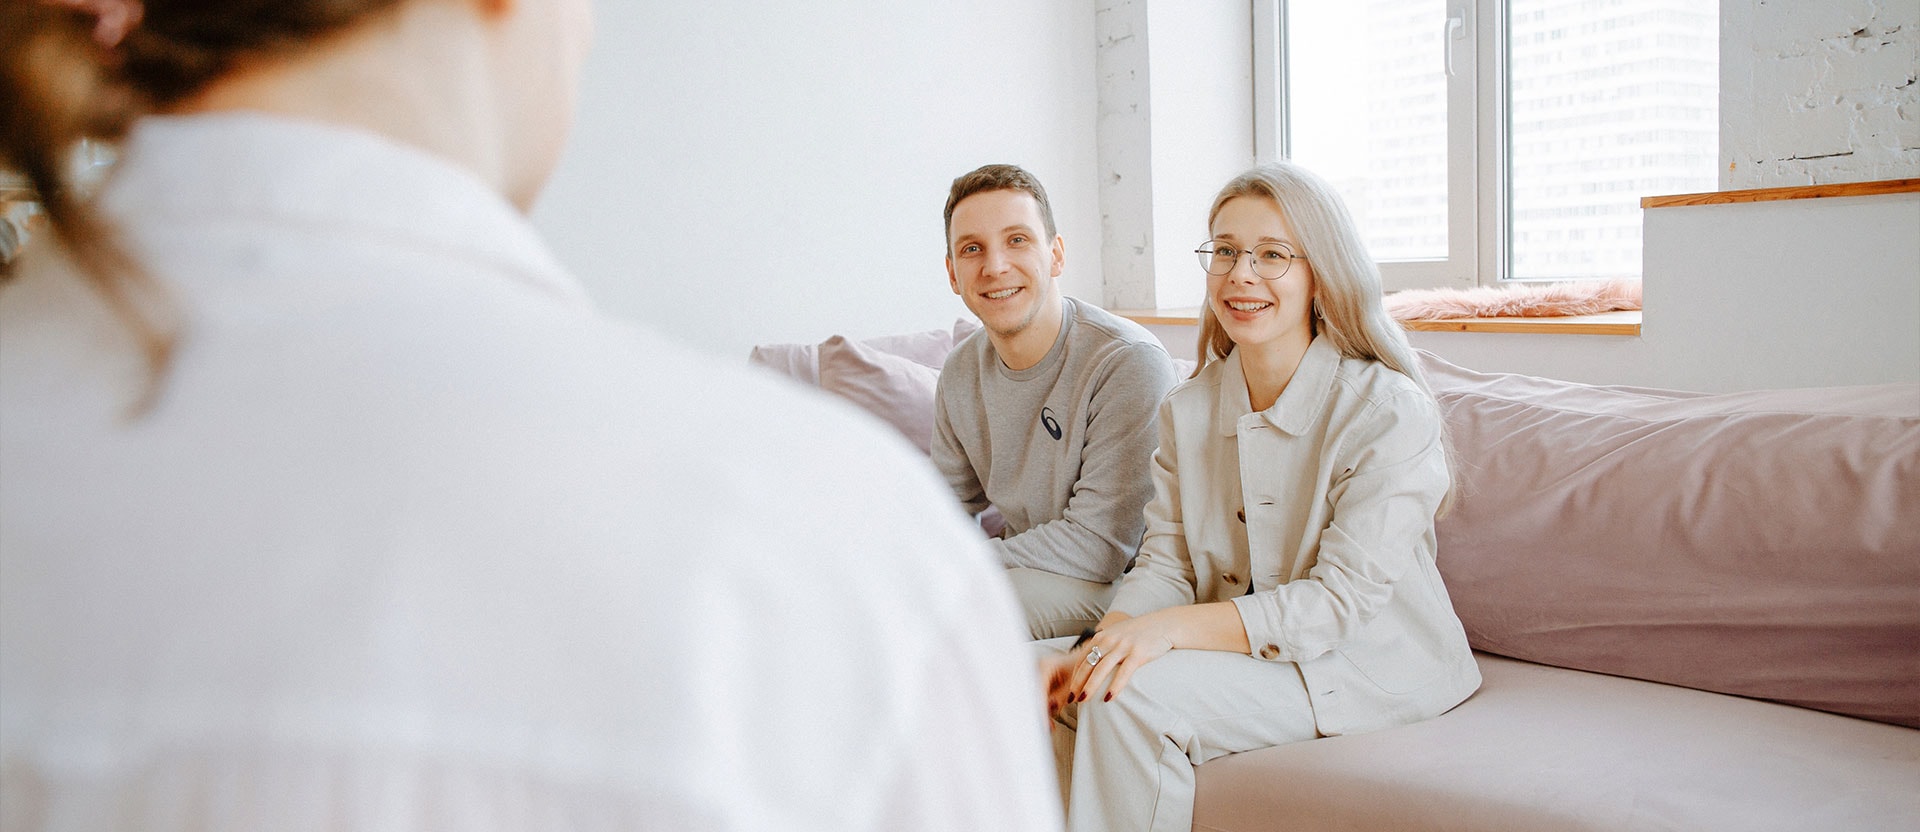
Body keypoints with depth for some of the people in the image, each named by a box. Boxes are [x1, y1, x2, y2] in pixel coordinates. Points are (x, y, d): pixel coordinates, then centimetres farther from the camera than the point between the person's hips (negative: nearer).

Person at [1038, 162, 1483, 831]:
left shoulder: (1389, 411, -16)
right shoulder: (1187, 410, 4)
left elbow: (1343, 599, -22)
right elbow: (1165, 563, 0)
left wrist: (1173, 628, -32)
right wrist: (1101, 643, -22)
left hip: (1376, 662, -6)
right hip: (1241, 650, 6)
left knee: (1133, 696, -26)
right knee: (1084, 691, -19)